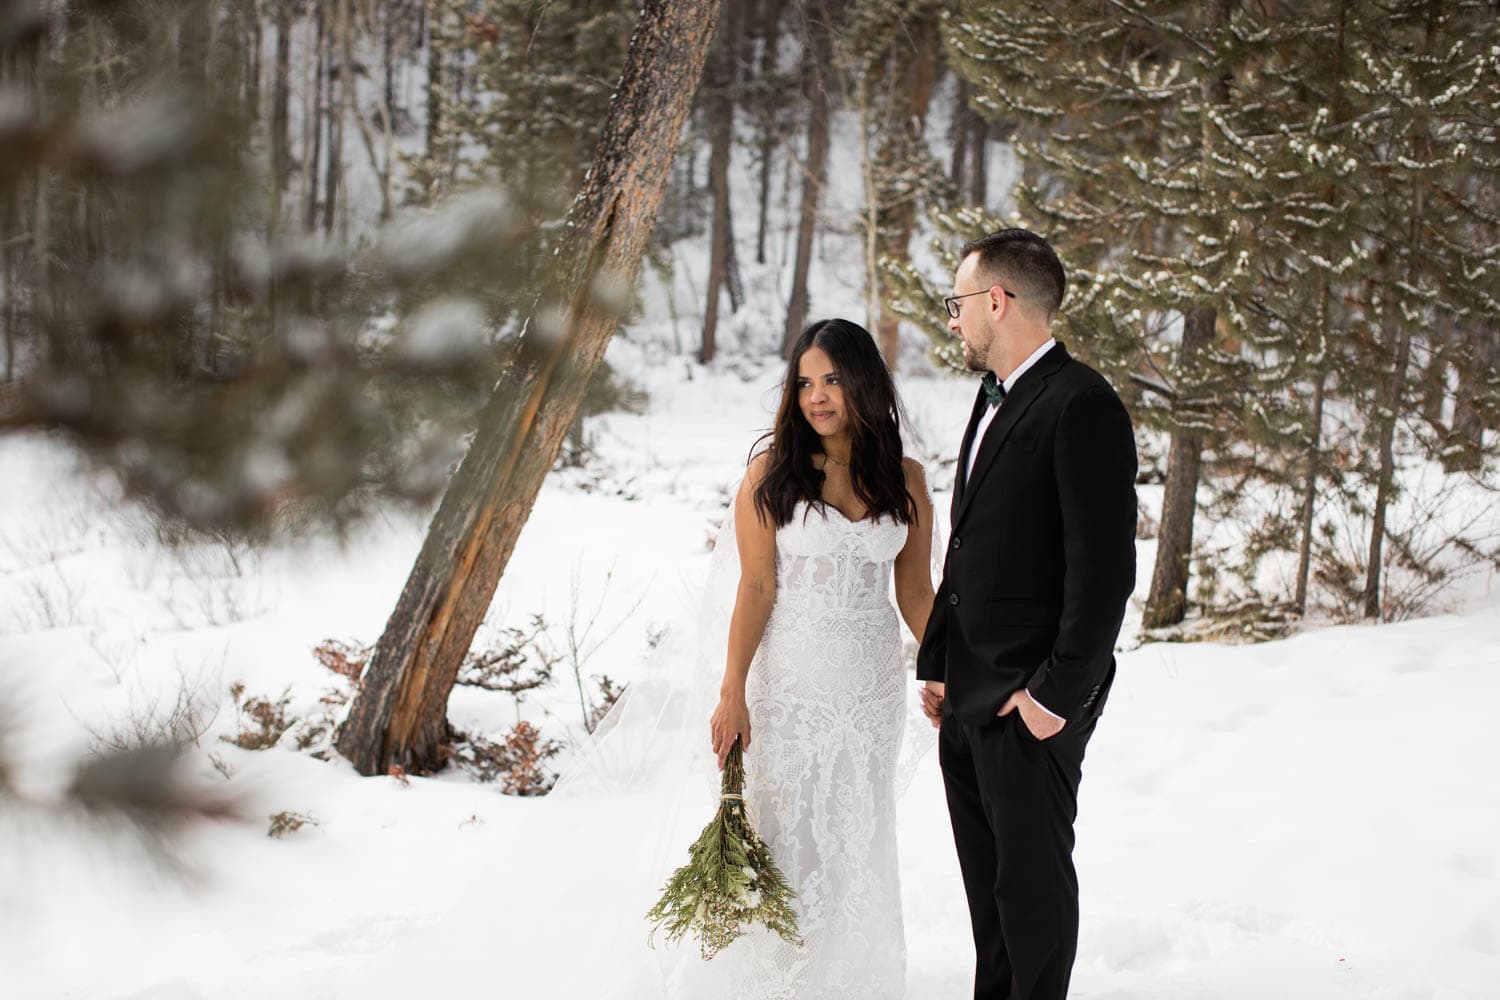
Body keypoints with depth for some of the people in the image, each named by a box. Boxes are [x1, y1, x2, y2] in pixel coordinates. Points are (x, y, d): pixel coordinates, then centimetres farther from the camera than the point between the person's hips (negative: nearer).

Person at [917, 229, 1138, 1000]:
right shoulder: (995, 400, 15)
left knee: (1032, 882, 0)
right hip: (969, 698, 9)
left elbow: (1104, 567, -19)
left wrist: (1056, 694, -19)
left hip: (1032, 704, -9)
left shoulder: (1082, 406, -15)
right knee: (987, 879, 16)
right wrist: (938, 665, 15)